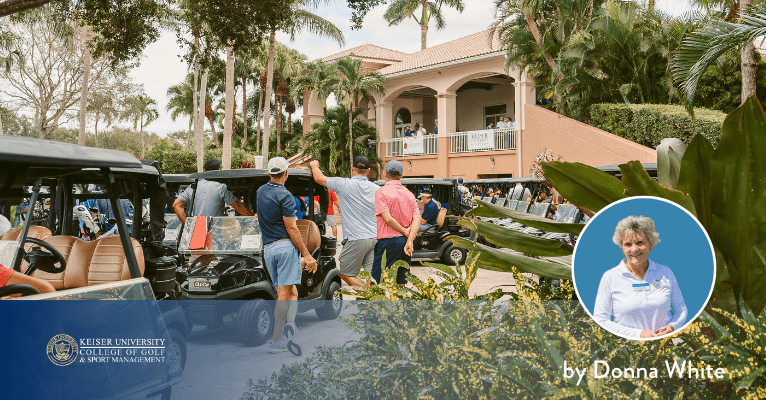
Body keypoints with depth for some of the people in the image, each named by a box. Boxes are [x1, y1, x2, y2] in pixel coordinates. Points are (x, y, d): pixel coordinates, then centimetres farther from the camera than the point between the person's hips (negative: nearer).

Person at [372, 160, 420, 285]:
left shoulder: (381, 192, -7)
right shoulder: (409, 194, 11)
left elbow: (388, 219, -18)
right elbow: (417, 219, 0)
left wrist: (404, 231, -6)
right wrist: (409, 241, -8)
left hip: (389, 241, -6)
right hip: (405, 242, 6)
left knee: (378, 280, -3)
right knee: (402, 280, 13)